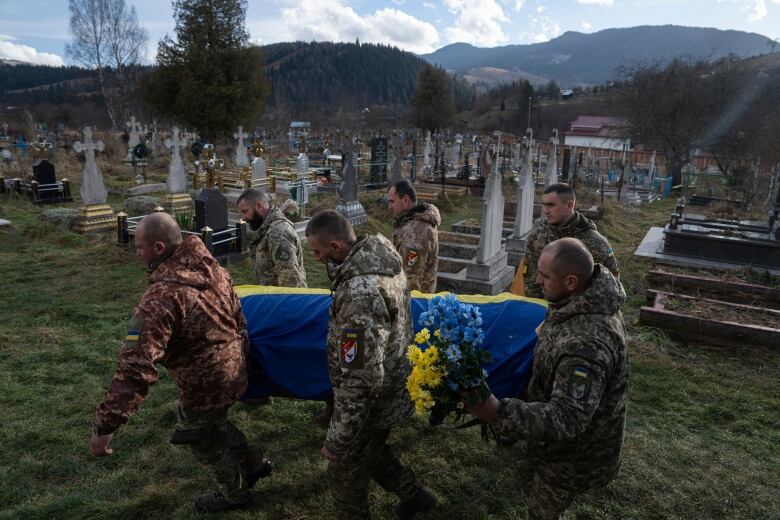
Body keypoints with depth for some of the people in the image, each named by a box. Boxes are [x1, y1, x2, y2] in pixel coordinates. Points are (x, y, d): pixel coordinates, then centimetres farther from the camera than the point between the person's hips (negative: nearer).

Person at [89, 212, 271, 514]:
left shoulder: (160, 298, -31)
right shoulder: (213, 268, -6)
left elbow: (136, 367, -33)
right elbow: (237, 317, 7)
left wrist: (105, 426, -27)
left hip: (204, 385, -7)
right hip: (232, 371, 7)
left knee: (201, 440, 20)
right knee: (214, 423, 32)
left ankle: (235, 493, 43)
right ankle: (254, 463, 45)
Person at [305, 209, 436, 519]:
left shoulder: (359, 294, -35)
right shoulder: (383, 261, -5)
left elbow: (360, 379, -31)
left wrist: (337, 440, -23)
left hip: (372, 403, -9)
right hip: (393, 391, 9)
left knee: (346, 474, 15)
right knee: (371, 451, 32)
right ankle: (413, 495, 49)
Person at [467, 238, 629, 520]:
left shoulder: (587, 344, -41)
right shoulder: (586, 298, -11)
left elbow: (567, 419, -40)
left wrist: (498, 413, -45)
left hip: (575, 454, -8)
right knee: (534, 487, 30)